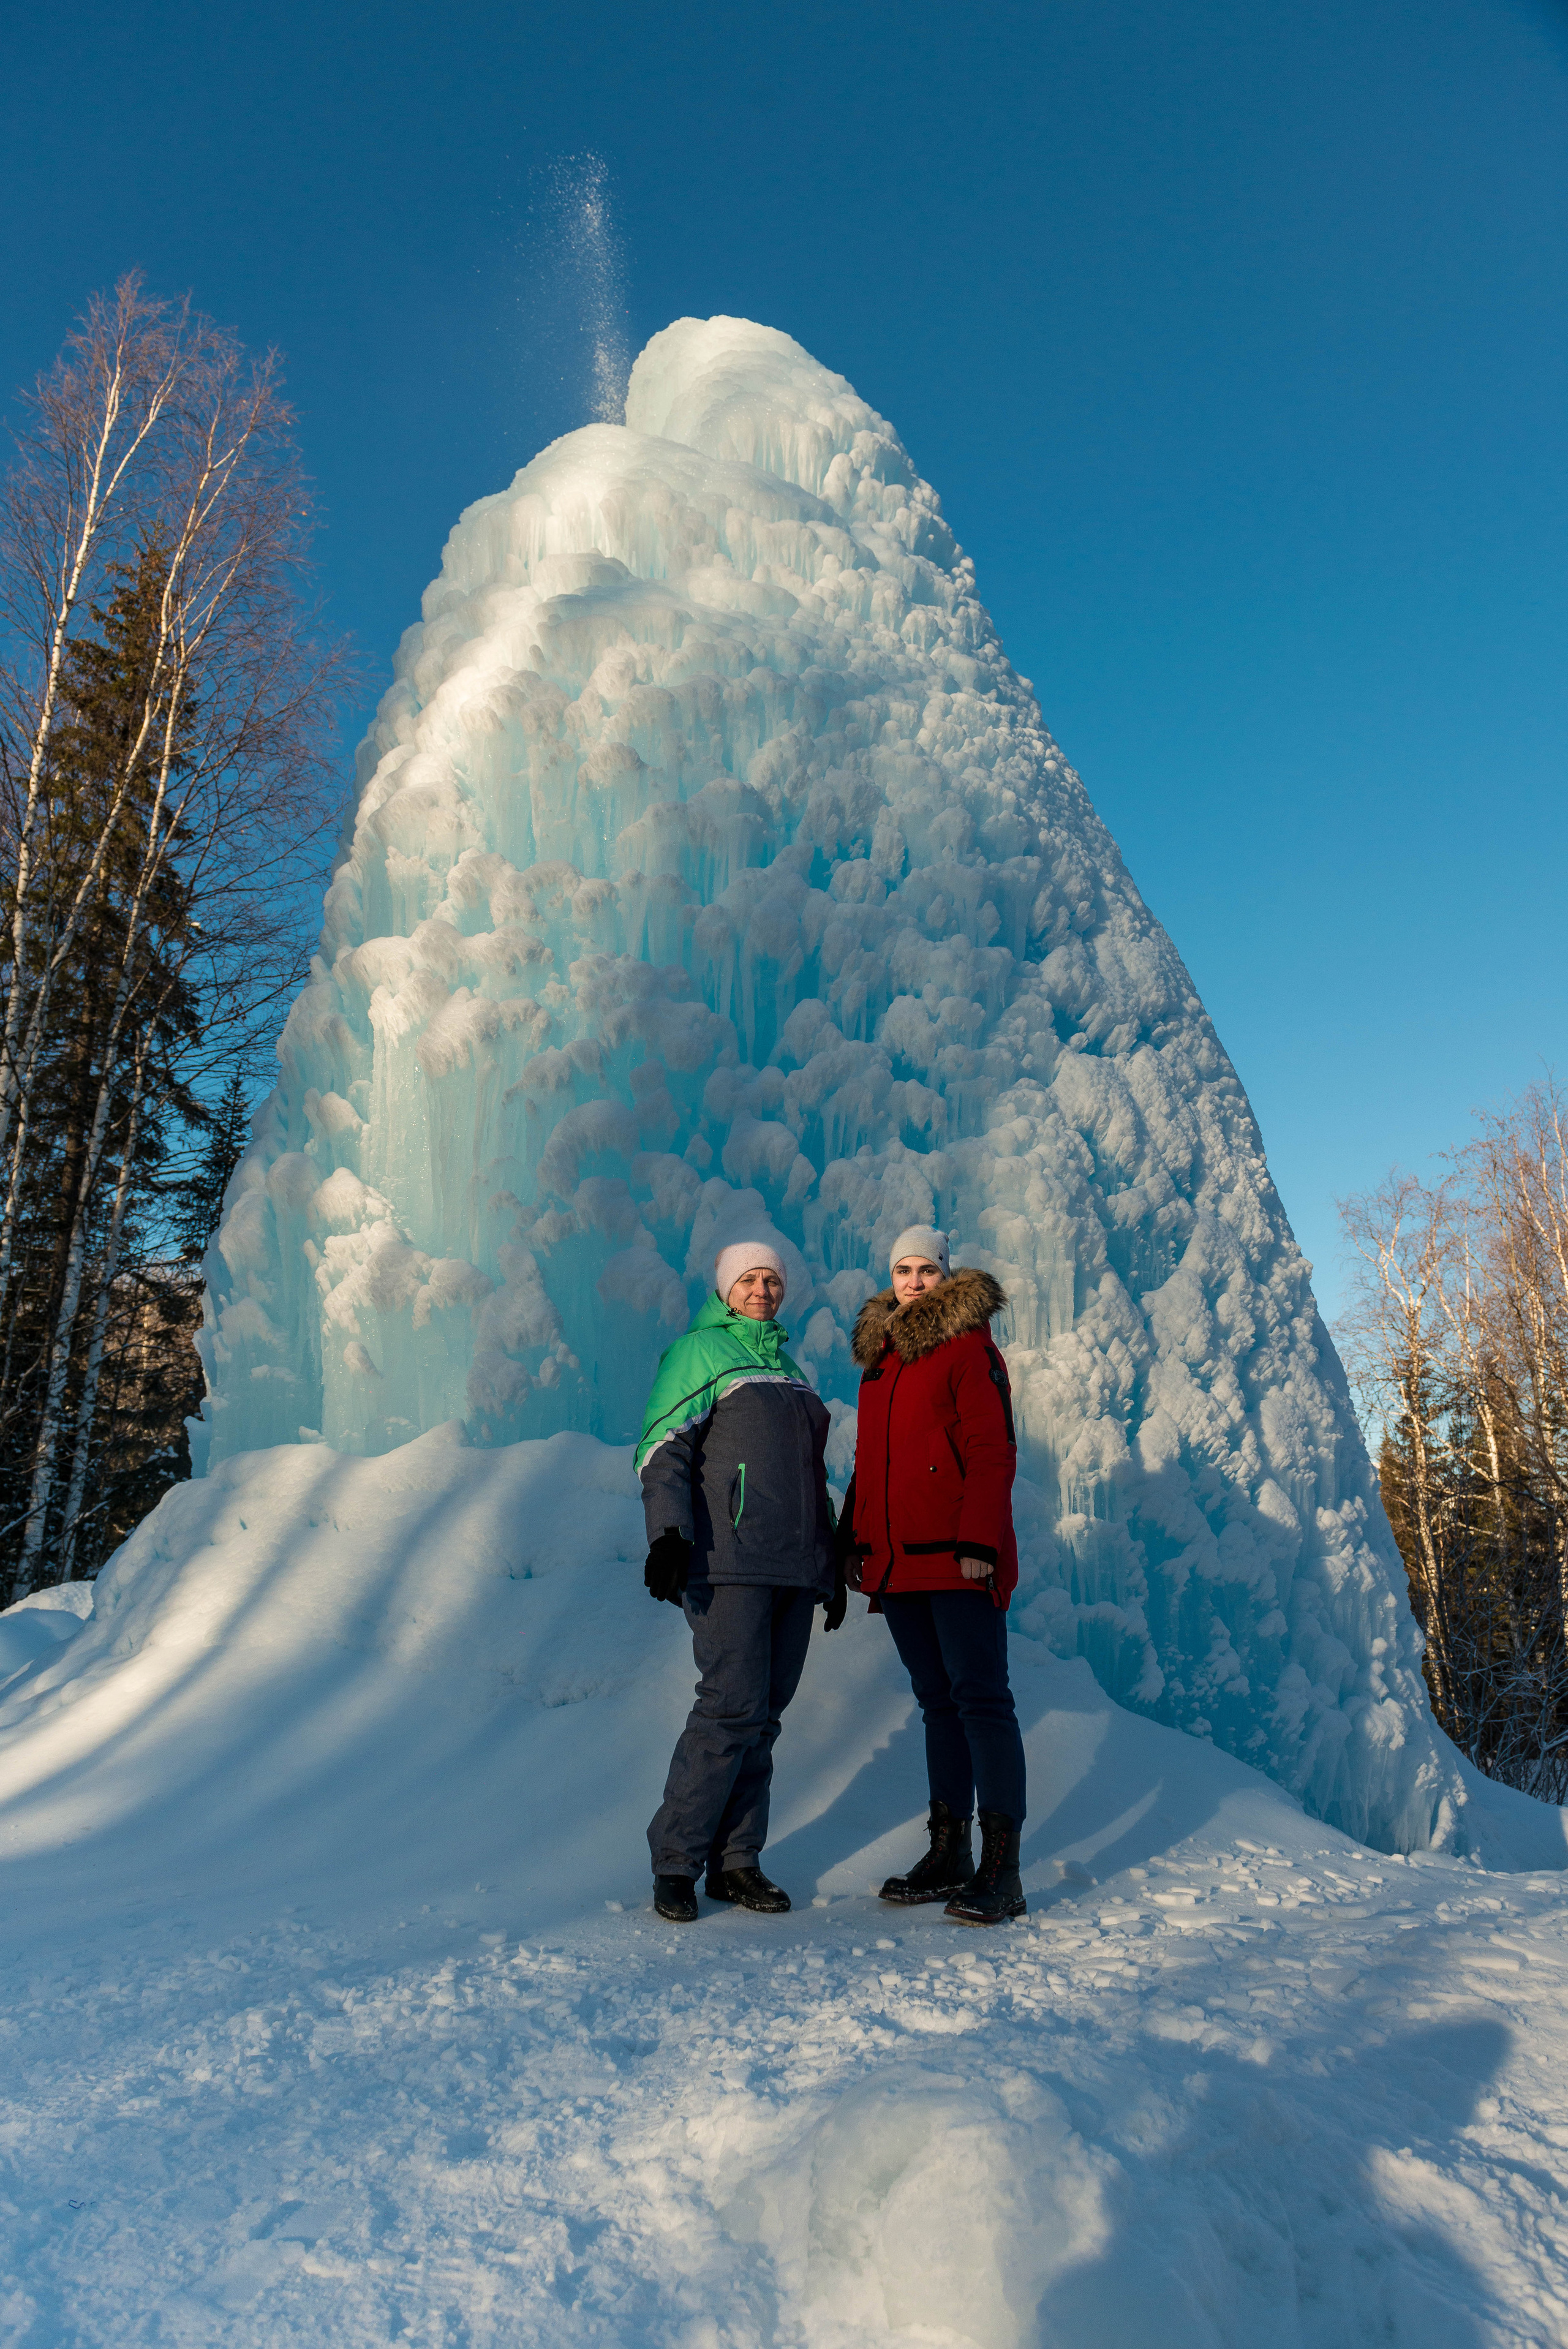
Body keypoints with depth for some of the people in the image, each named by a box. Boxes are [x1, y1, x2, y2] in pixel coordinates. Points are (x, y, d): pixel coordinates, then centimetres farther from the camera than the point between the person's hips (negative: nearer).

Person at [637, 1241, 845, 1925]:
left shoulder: (789, 1369, 23)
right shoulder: (699, 1351, 4)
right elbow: (663, 1450, -6)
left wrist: (833, 1562, 24)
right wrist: (668, 1535, -19)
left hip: (793, 1570, 6)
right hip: (729, 1564, -6)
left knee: (764, 1715, 6)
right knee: (732, 1708, -11)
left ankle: (735, 1861, 15)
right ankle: (675, 1862, 3)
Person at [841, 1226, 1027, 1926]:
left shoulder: (968, 1346, -3)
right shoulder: (879, 1354, 18)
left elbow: (993, 1453, -10)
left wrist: (977, 1541, -18)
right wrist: (856, 1539, 18)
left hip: (958, 1555, -7)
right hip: (898, 1559, 7)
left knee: (980, 1697, -5)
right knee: (938, 1702, 12)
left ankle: (1002, 1871, 0)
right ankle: (950, 1854, 21)